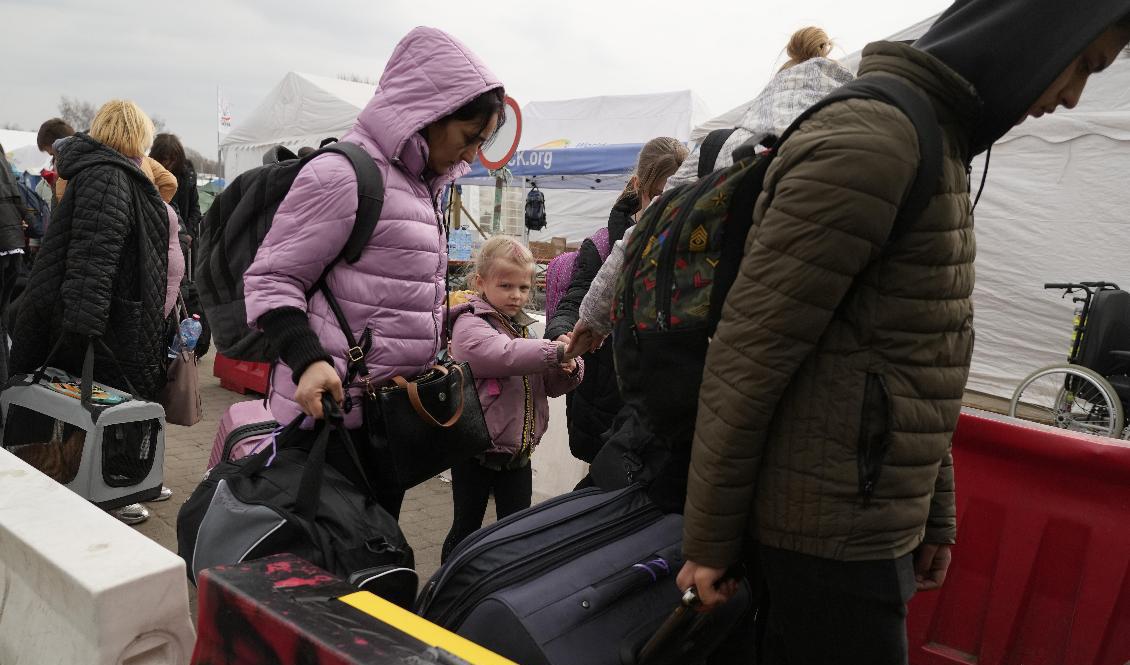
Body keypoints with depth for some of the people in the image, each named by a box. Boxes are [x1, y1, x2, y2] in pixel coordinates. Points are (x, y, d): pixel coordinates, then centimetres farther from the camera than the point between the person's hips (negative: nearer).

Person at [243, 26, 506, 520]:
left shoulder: (422, 185, 16)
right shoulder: (344, 174, -13)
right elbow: (271, 279, -12)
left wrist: (432, 362, 20)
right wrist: (308, 360, -25)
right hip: (332, 408, -8)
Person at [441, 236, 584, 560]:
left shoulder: (522, 325, 10)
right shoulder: (469, 325, -12)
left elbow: (551, 385, 12)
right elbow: (505, 354, -34)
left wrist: (568, 369, -9)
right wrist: (556, 351, -37)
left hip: (518, 449, 6)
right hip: (476, 451, -6)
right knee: (467, 527, 10)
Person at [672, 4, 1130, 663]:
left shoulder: (938, 145, 13)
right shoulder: (868, 143, -18)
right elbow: (746, 358, -20)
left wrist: (934, 512, 18)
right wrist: (709, 539, -14)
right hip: (829, 539, -9)